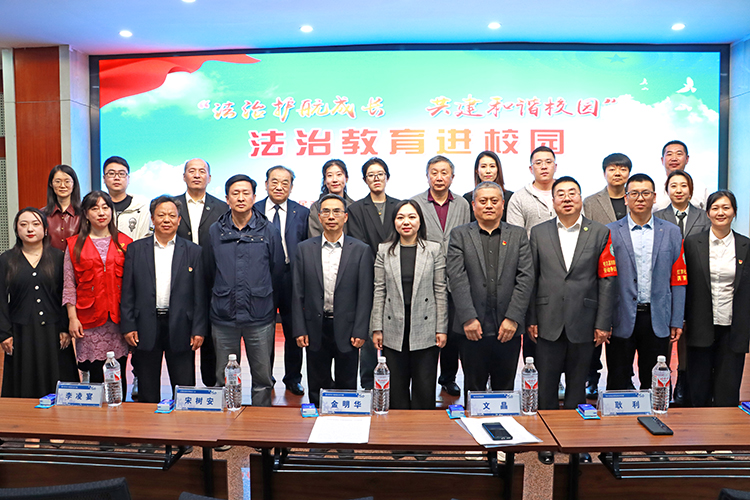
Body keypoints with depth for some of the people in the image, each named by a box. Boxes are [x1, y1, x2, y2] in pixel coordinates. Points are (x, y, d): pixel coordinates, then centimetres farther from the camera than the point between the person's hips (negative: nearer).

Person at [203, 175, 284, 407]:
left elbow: (277, 272, 6)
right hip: (223, 317, 2)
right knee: (224, 379, 11)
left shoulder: (269, 231, 0)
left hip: (260, 318, -1)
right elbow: (209, 272, 13)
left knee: (263, 378, 6)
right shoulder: (215, 231, 5)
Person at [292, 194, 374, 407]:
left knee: (347, 387, 10)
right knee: (317, 387, 12)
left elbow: (365, 294, -2)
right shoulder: (304, 248, 4)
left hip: (346, 329, -1)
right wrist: (299, 329, -2)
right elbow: (298, 293, 3)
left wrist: (360, 331, -7)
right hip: (315, 328, 1)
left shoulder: (361, 250, 0)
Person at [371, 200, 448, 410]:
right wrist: (377, 328, 1)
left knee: (425, 389, 5)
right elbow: (379, 291, 5)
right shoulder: (384, 250, 6)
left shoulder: (434, 250, 3)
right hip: (394, 331, 1)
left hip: (425, 330, -1)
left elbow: (440, 291, 2)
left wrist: (442, 328, -2)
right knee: (396, 389, 9)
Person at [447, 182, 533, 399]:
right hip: (473, 328, -1)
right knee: (474, 390, 10)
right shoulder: (460, 234, 5)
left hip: (508, 328, 1)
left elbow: (526, 277, 0)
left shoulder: (518, 235, 9)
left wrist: (513, 318, -9)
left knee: (505, 389, 12)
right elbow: (457, 278, -5)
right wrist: (468, 318, -13)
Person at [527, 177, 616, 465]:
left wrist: (603, 323, -4)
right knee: (546, 385, 8)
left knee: (578, 384, 12)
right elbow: (531, 279, 4)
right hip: (548, 323, 1)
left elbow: (607, 280, 0)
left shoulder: (600, 233, 3)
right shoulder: (538, 233, 6)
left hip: (583, 324, 0)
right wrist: (531, 319, 0)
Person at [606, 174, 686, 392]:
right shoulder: (610, 232, 1)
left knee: (653, 384, 11)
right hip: (622, 320, -1)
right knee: (618, 383, 7)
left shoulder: (671, 232, 8)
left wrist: (677, 321, 3)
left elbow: (677, 278, 6)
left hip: (657, 320, 2)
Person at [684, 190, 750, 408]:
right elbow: (684, 283, 2)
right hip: (701, 326, -1)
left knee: (728, 390, 7)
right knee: (699, 388, 8)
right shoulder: (692, 242, 1)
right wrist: (682, 320, -1)